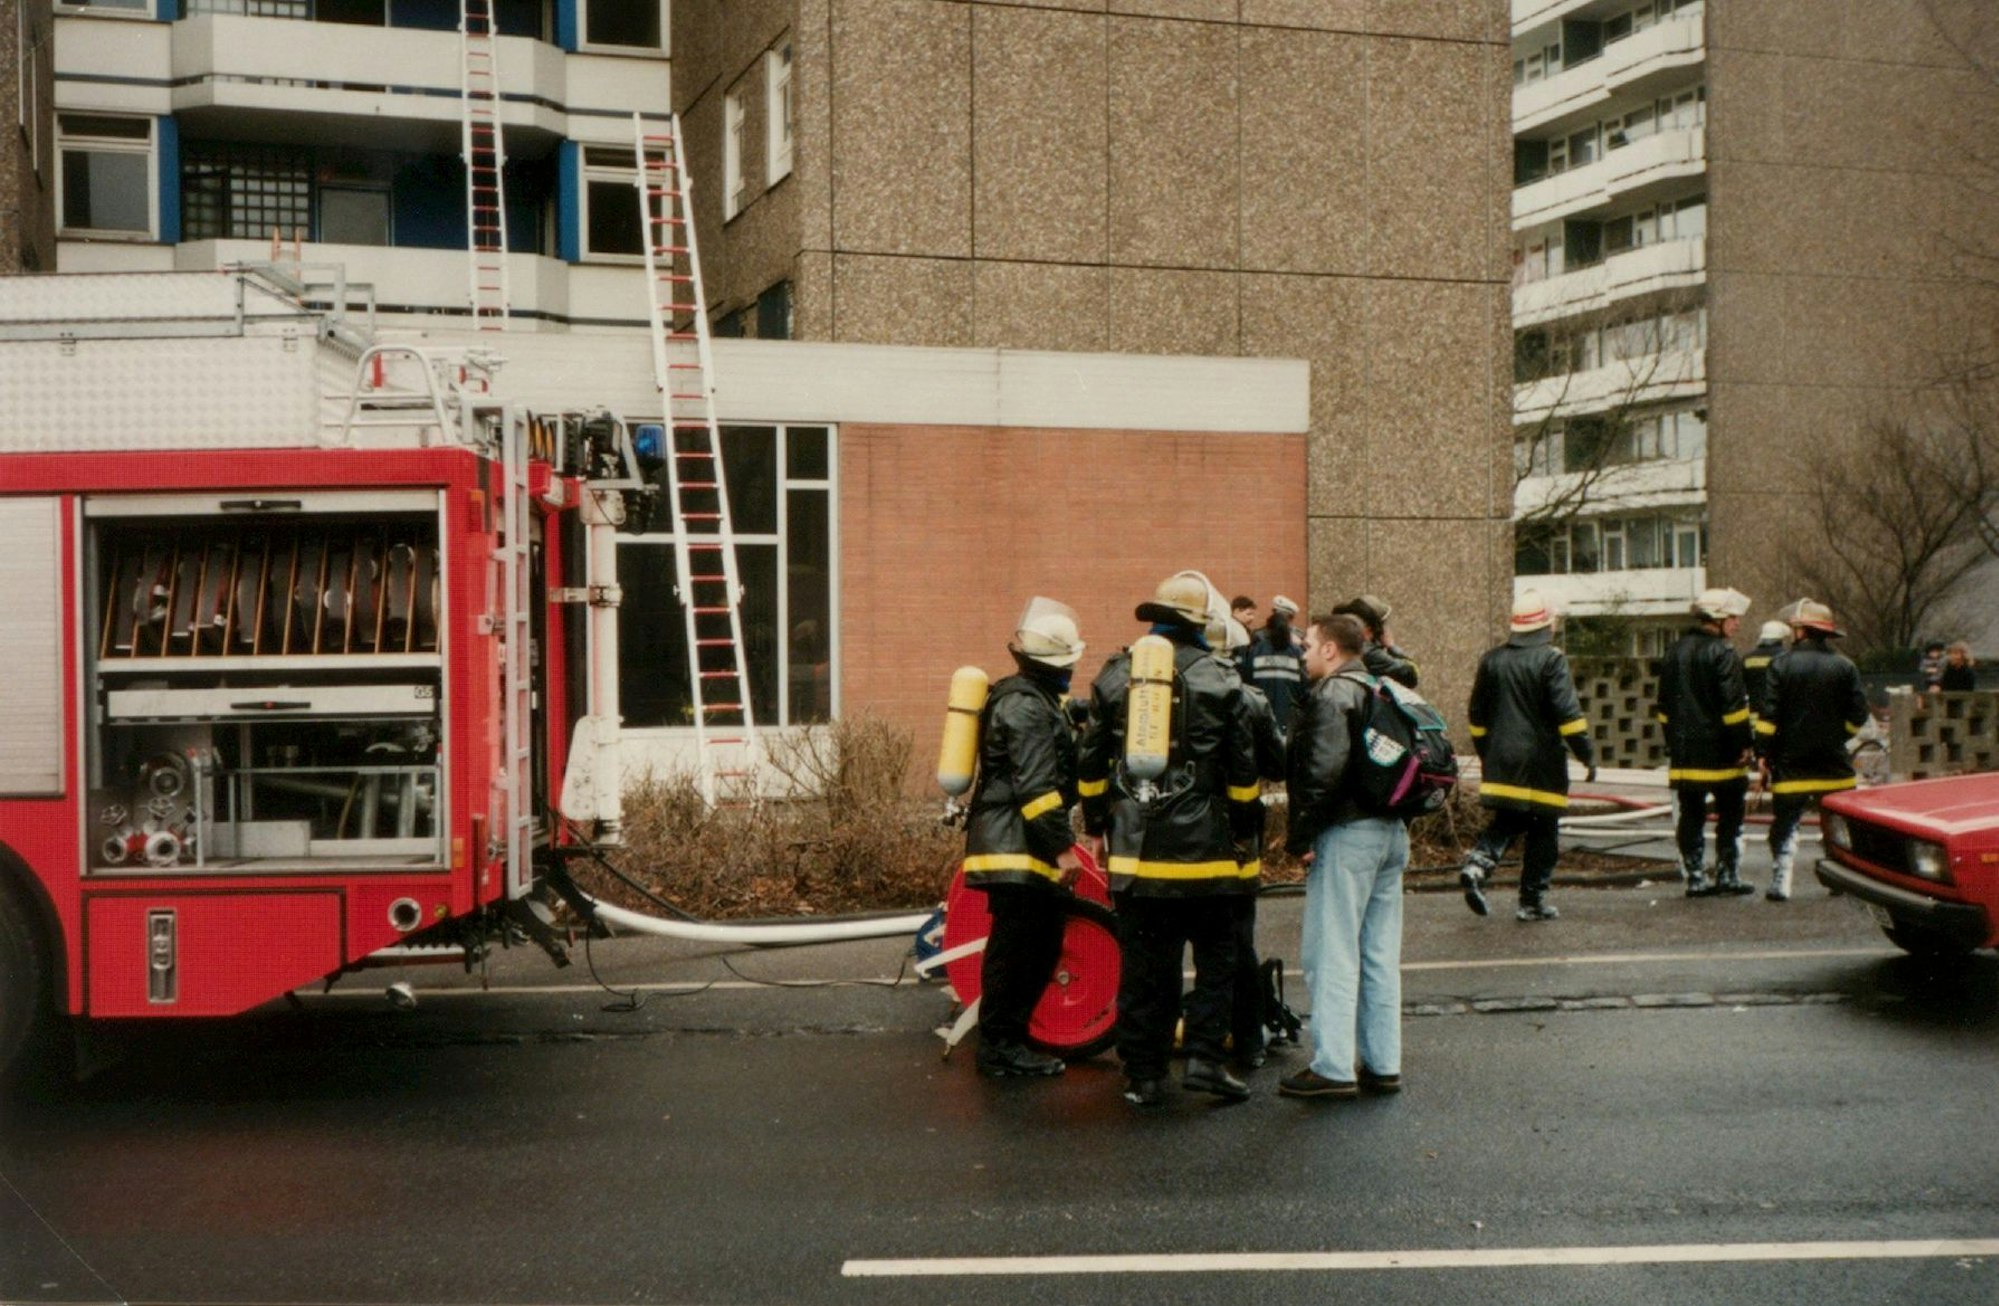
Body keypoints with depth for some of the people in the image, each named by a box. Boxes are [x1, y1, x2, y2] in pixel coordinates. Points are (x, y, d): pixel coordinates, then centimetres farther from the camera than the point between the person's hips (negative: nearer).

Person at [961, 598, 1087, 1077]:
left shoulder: (1034, 699, 20)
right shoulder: (1026, 704, -15)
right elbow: (1035, 785, -22)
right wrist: (1062, 848, -22)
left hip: (1025, 850, 11)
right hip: (1015, 852, -11)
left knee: (1042, 944, 15)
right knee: (1014, 947, -5)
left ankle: (1008, 1039, 23)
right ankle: (1000, 1048, 2)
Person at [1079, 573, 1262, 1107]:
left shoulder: (1114, 677, 4)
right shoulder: (1219, 682, -3)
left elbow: (1090, 763, 8)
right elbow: (1243, 770, -1)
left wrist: (1095, 824, 19)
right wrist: (1245, 831, 11)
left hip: (1136, 848, 2)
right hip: (1203, 847, -2)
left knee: (1143, 963, 7)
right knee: (1215, 957, 11)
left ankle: (1143, 1074, 10)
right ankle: (1204, 1058, 3)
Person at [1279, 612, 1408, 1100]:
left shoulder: (1331, 695, -11)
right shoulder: (1381, 692, 17)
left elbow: (1324, 771, -22)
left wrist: (1302, 836, -16)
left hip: (1348, 835, -9)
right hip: (1392, 831, 9)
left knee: (1331, 952, -5)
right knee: (1380, 954, 12)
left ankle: (1333, 1068, -4)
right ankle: (1382, 1064, 16)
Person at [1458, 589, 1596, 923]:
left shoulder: (1492, 660, 7)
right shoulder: (1550, 659, -10)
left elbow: (1477, 715, 14)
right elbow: (1567, 712, -16)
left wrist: (1487, 755, 25)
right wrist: (1587, 753, -8)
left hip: (1501, 761, 5)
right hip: (1541, 762, -5)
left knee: (1506, 822, 15)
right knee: (1543, 831, 6)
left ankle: (1478, 863, -11)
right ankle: (1533, 901, 8)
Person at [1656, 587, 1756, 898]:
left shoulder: (1675, 652, 12)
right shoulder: (1722, 654, -11)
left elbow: (1664, 705, 16)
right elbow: (1734, 705, -16)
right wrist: (1742, 744, -10)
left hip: (1684, 751, 6)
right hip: (1718, 750, -6)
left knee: (1690, 815, 7)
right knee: (1730, 814, 6)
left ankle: (1695, 878, 7)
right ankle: (1727, 875, 5)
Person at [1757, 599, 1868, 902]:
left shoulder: (1782, 665, -7)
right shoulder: (1844, 667, -1)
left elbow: (1768, 714, -10)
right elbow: (1858, 713, -2)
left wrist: (1763, 751, -4)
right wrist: (1836, 736, 13)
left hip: (1791, 762, -2)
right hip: (1834, 764, 2)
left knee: (1785, 823, 3)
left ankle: (1780, 883, -5)